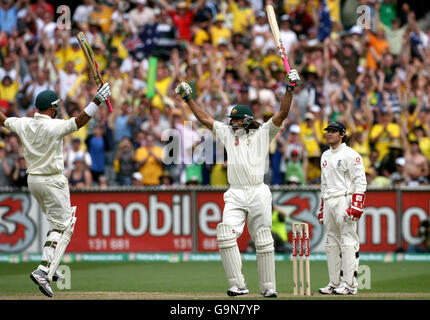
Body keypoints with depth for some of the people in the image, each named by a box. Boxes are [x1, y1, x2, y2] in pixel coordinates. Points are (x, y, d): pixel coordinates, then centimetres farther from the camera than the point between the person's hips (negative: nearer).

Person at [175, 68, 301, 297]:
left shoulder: (262, 133, 6)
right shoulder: (228, 133, 17)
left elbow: (282, 114, -3)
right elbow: (204, 118, 20)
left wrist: (289, 90, -13)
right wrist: (188, 99, 17)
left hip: (258, 194, -3)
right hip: (235, 196, 3)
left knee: (263, 241, 0)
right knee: (226, 236, -15)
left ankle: (268, 287, 7)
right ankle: (238, 285, -14)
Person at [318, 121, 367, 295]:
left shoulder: (350, 155, -5)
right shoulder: (325, 156, 20)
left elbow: (360, 181, -11)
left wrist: (356, 205, -20)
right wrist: (321, 208, 20)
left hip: (344, 200, -8)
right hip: (328, 202, 8)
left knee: (348, 241, -10)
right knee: (331, 243, 7)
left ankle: (349, 284, -12)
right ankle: (334, 283, 10)